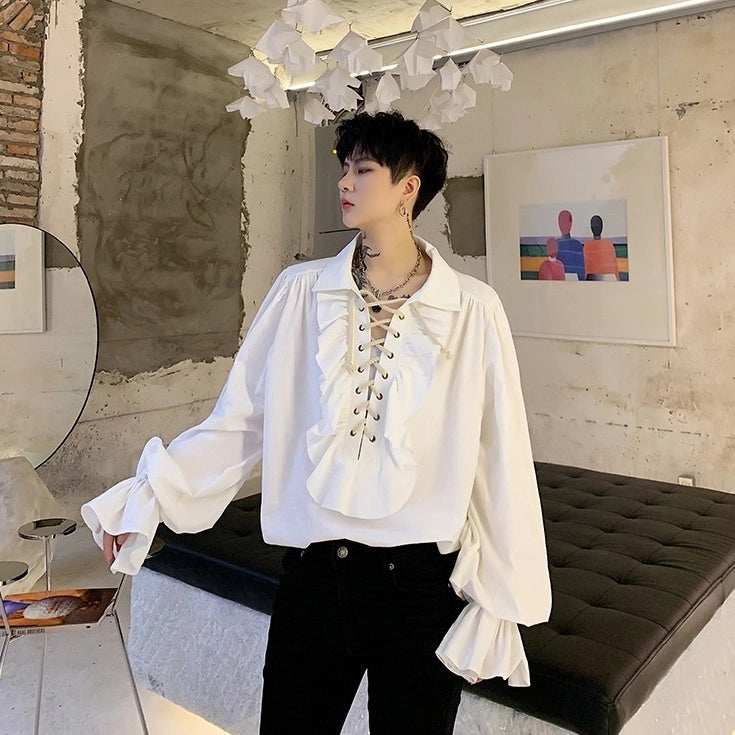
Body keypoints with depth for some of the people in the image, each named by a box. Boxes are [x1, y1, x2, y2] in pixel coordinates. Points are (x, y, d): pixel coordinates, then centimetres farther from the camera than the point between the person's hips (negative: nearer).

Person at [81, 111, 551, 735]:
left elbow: (500, 460, -6)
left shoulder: (472, 309, -7)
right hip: (313, 573, 2)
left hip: (421, 579, -1)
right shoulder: (302, 291, -1)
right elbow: (240, 421, 0)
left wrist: (500, 605, -3)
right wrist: (147, 494, -9)